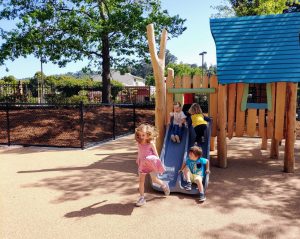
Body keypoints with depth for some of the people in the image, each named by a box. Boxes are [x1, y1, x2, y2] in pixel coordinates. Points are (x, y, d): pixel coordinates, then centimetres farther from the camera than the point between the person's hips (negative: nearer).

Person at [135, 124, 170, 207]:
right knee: (141, 180, 2)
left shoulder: (151, 143, -13)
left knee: (154, 179, 3)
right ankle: (142, 197, 11)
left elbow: (156, 154, -6)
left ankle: (164, 185, 34)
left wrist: (157, 163, -6)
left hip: (151, 163, -4)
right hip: (142, 164, 4)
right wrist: (138, 162, 17)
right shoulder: (139, 143, -1)